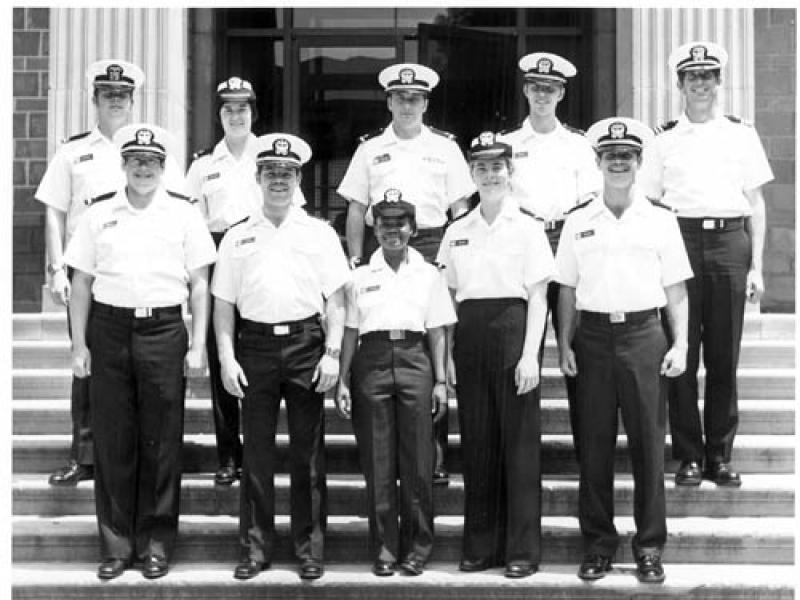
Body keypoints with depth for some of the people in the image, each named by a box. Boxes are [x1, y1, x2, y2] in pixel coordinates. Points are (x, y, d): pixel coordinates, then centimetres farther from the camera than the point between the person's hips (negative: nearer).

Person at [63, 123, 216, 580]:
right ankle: (116, 542, 13)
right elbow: (82, 284, 10)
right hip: (109, 328, 1)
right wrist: (79, 345, 4)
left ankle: (157, 543, 13)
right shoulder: (99, 215, 8)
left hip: (163, 329, -1)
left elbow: (200, 285, 5)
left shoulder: (183, 214, 5)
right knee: (113, 440, 4)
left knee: (162, 442, 2)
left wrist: (198, 345, -1)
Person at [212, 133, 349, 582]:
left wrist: (333, 353, -5)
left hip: (306, 344, -1)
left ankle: (310, 548, 10)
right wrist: (227, 358, 0)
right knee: (256, 451, 4)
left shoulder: (319, 233, 8)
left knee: (308, 451, 2)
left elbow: (336, 300, 5)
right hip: (255, 346, 1)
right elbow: (224, 304, 10)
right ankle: (256, 548, 12)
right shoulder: (237, 238, 11)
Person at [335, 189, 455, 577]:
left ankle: (416, 547, 9)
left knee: (417, 460, -1)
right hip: (372, 361, 0)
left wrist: (441, 380, 3)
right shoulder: (361, 277, 11)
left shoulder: (428, 275, 11)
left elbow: (437, 333, 10)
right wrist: (342, 380, 4)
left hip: (414, 361, 0)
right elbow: (349, 333, 11)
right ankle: (384, 547, 8)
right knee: (377, 462, 0)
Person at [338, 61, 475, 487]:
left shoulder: (444, 147, 12)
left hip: (433, 248, -1)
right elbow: (356, 209, 12)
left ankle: (435, 455, -2)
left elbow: (460, 209, 10)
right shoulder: (370, 148, 13)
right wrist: (355, 260, 3)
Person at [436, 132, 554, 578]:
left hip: (512, 327, -4)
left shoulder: (527, 228, 0)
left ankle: (523, 550, 6)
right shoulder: (457, 232, 12)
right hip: (469, 333, 4)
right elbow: (451, 297, 15)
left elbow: (538, 298, -3)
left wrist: (530, 355, -12)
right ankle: (481, 545, 16)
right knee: (477, 440, 7)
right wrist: (447, 352, 7)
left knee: (519, 441, -1)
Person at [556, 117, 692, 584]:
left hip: (643, 335, -1)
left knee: (649, 444, 1)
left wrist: (680, 344, -2)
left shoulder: (661, 221, 6)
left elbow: (677, 290, 6)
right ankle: (599, 543, 14)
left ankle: (650, 546, 10)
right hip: (594, 337, 1)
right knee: (595, 444, 4)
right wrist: (565, 345, 4)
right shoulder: (578, 223, 8)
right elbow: (568, 289, 11)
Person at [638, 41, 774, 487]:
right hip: (680, 239, 0)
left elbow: (756, 203, 11)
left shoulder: (741, 134, 12)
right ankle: (688, 456, 7)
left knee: (725, 358, 2)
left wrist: (756, 266, 4)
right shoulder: (664, 140, 10)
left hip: (730, 240, 1)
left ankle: (721, 455, 10)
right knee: (682, 355, -1)